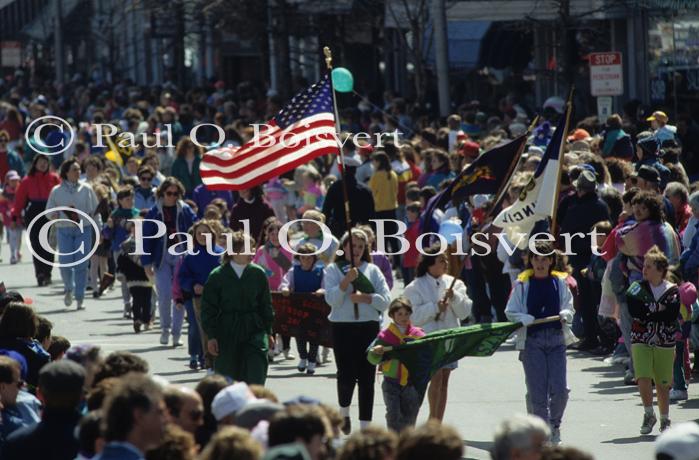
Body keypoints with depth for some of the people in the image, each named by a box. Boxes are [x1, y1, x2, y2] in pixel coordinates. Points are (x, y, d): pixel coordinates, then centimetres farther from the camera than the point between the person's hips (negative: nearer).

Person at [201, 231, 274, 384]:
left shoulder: (258, 274, 2)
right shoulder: (217, 276, -5)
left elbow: (266, 305, 11)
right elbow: (208, 308, -1)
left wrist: (268, 332, 12)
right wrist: (211, 336, -4)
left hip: (254, 332, 1)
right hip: (227, 334, -1)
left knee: (255, 378, -11)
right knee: (227, 379, 8)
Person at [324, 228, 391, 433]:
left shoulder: (372, 270, 9)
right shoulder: (333, 270, 4)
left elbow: (386, 300, 2)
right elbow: (331, 299, -8)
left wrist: (364, 297, -11)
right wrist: (347, 280, -17)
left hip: (369, 326, 2)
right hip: (343, 327, -2)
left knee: (367, 378, 1)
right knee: (346, 375, -7)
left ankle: (365, 425, 7)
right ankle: (344, 413, 22)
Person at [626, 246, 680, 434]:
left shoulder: (672, 291, 0)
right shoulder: (638, 288, 4)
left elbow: (671, 316, -12)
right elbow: (635, 312, -10)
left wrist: (648, 313, -11)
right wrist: (658, 312, -11)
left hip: (664, 342, -1)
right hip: (641, 340, 1)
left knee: (663, 384, 6)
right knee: (643, 377, -15)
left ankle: (665, 419, 22)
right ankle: (649, 414, 2)